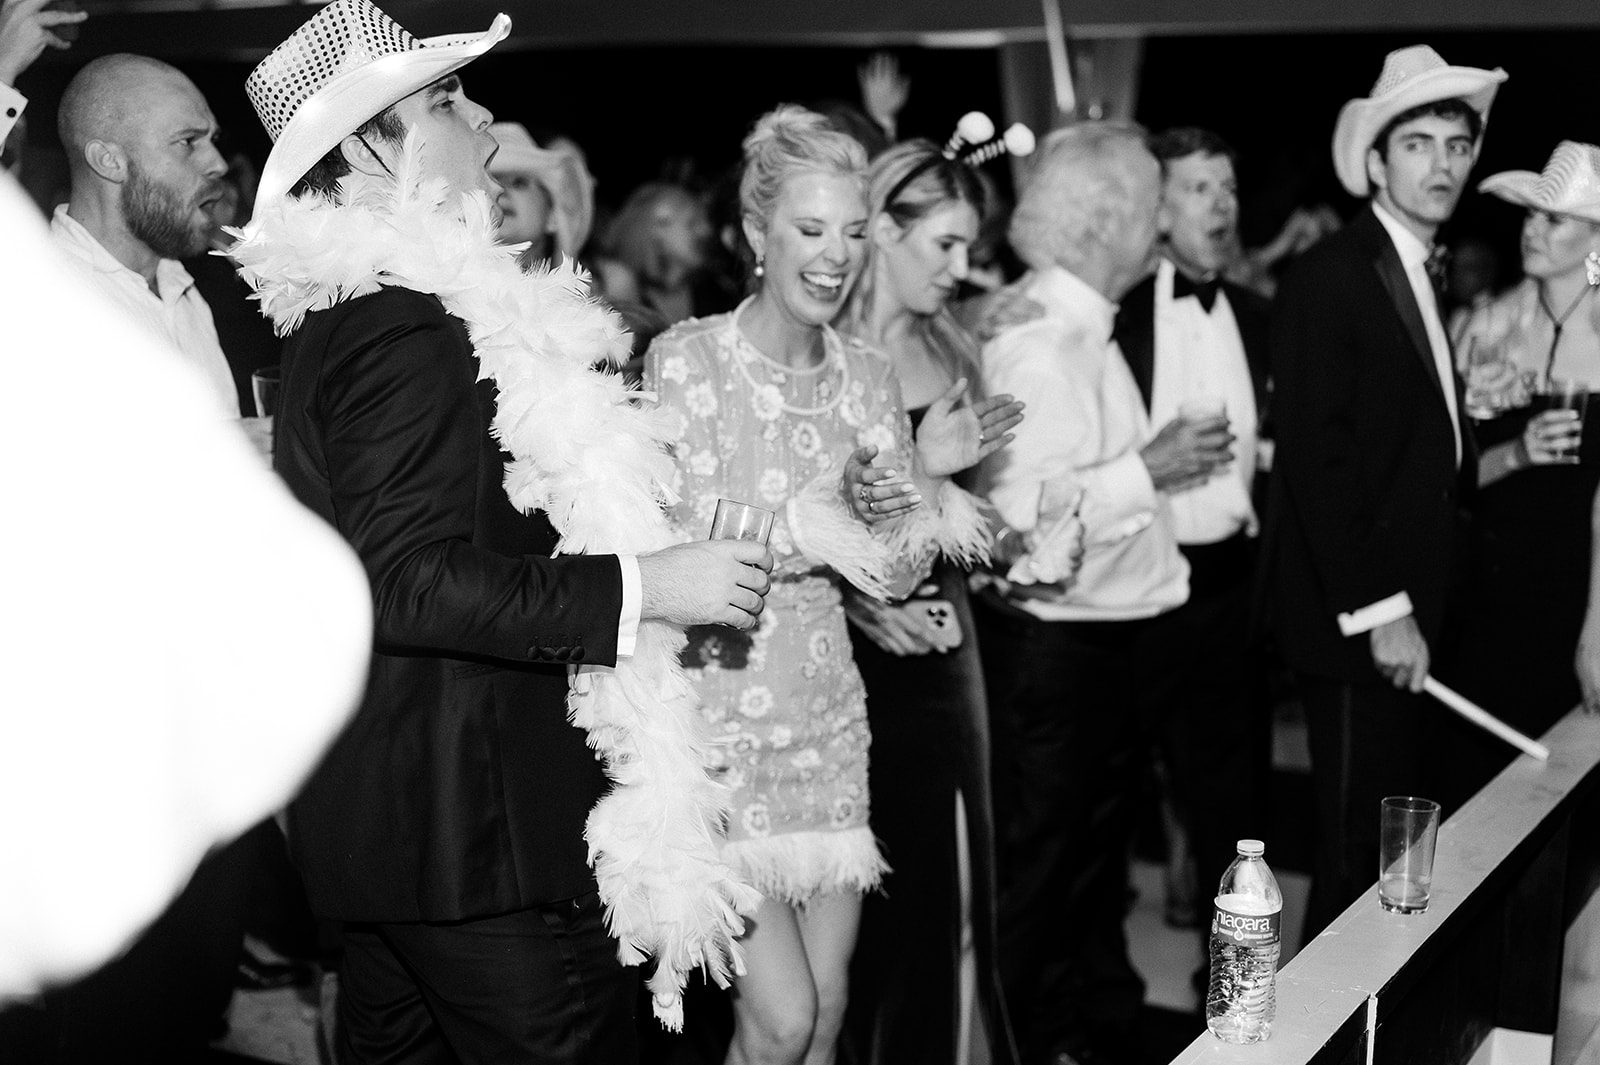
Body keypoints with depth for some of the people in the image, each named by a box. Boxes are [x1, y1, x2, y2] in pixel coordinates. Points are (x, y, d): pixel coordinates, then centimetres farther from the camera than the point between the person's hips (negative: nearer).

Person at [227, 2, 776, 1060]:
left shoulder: (340, 314, 15)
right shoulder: (408, 328, -19)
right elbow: (405, 585, -26)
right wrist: (638, 586, -24)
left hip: (373, 808, 11)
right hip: (478, 826, -11)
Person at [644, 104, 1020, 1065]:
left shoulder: (870, 378, 6)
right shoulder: (685, 360, -9)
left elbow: (892, 574, 4)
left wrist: (926, 476, -14)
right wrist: (811, 521, -23)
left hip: (826, 717, 5)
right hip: (717, 718, -5)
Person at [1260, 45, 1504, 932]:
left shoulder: (1419, 280, 16)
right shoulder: (1329, 278, -12)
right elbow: (1316, 462, -17)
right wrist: (1380, 612, -19)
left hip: (1406, 614, 9)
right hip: (1356, 624, -9)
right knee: (1360, 857, -4)